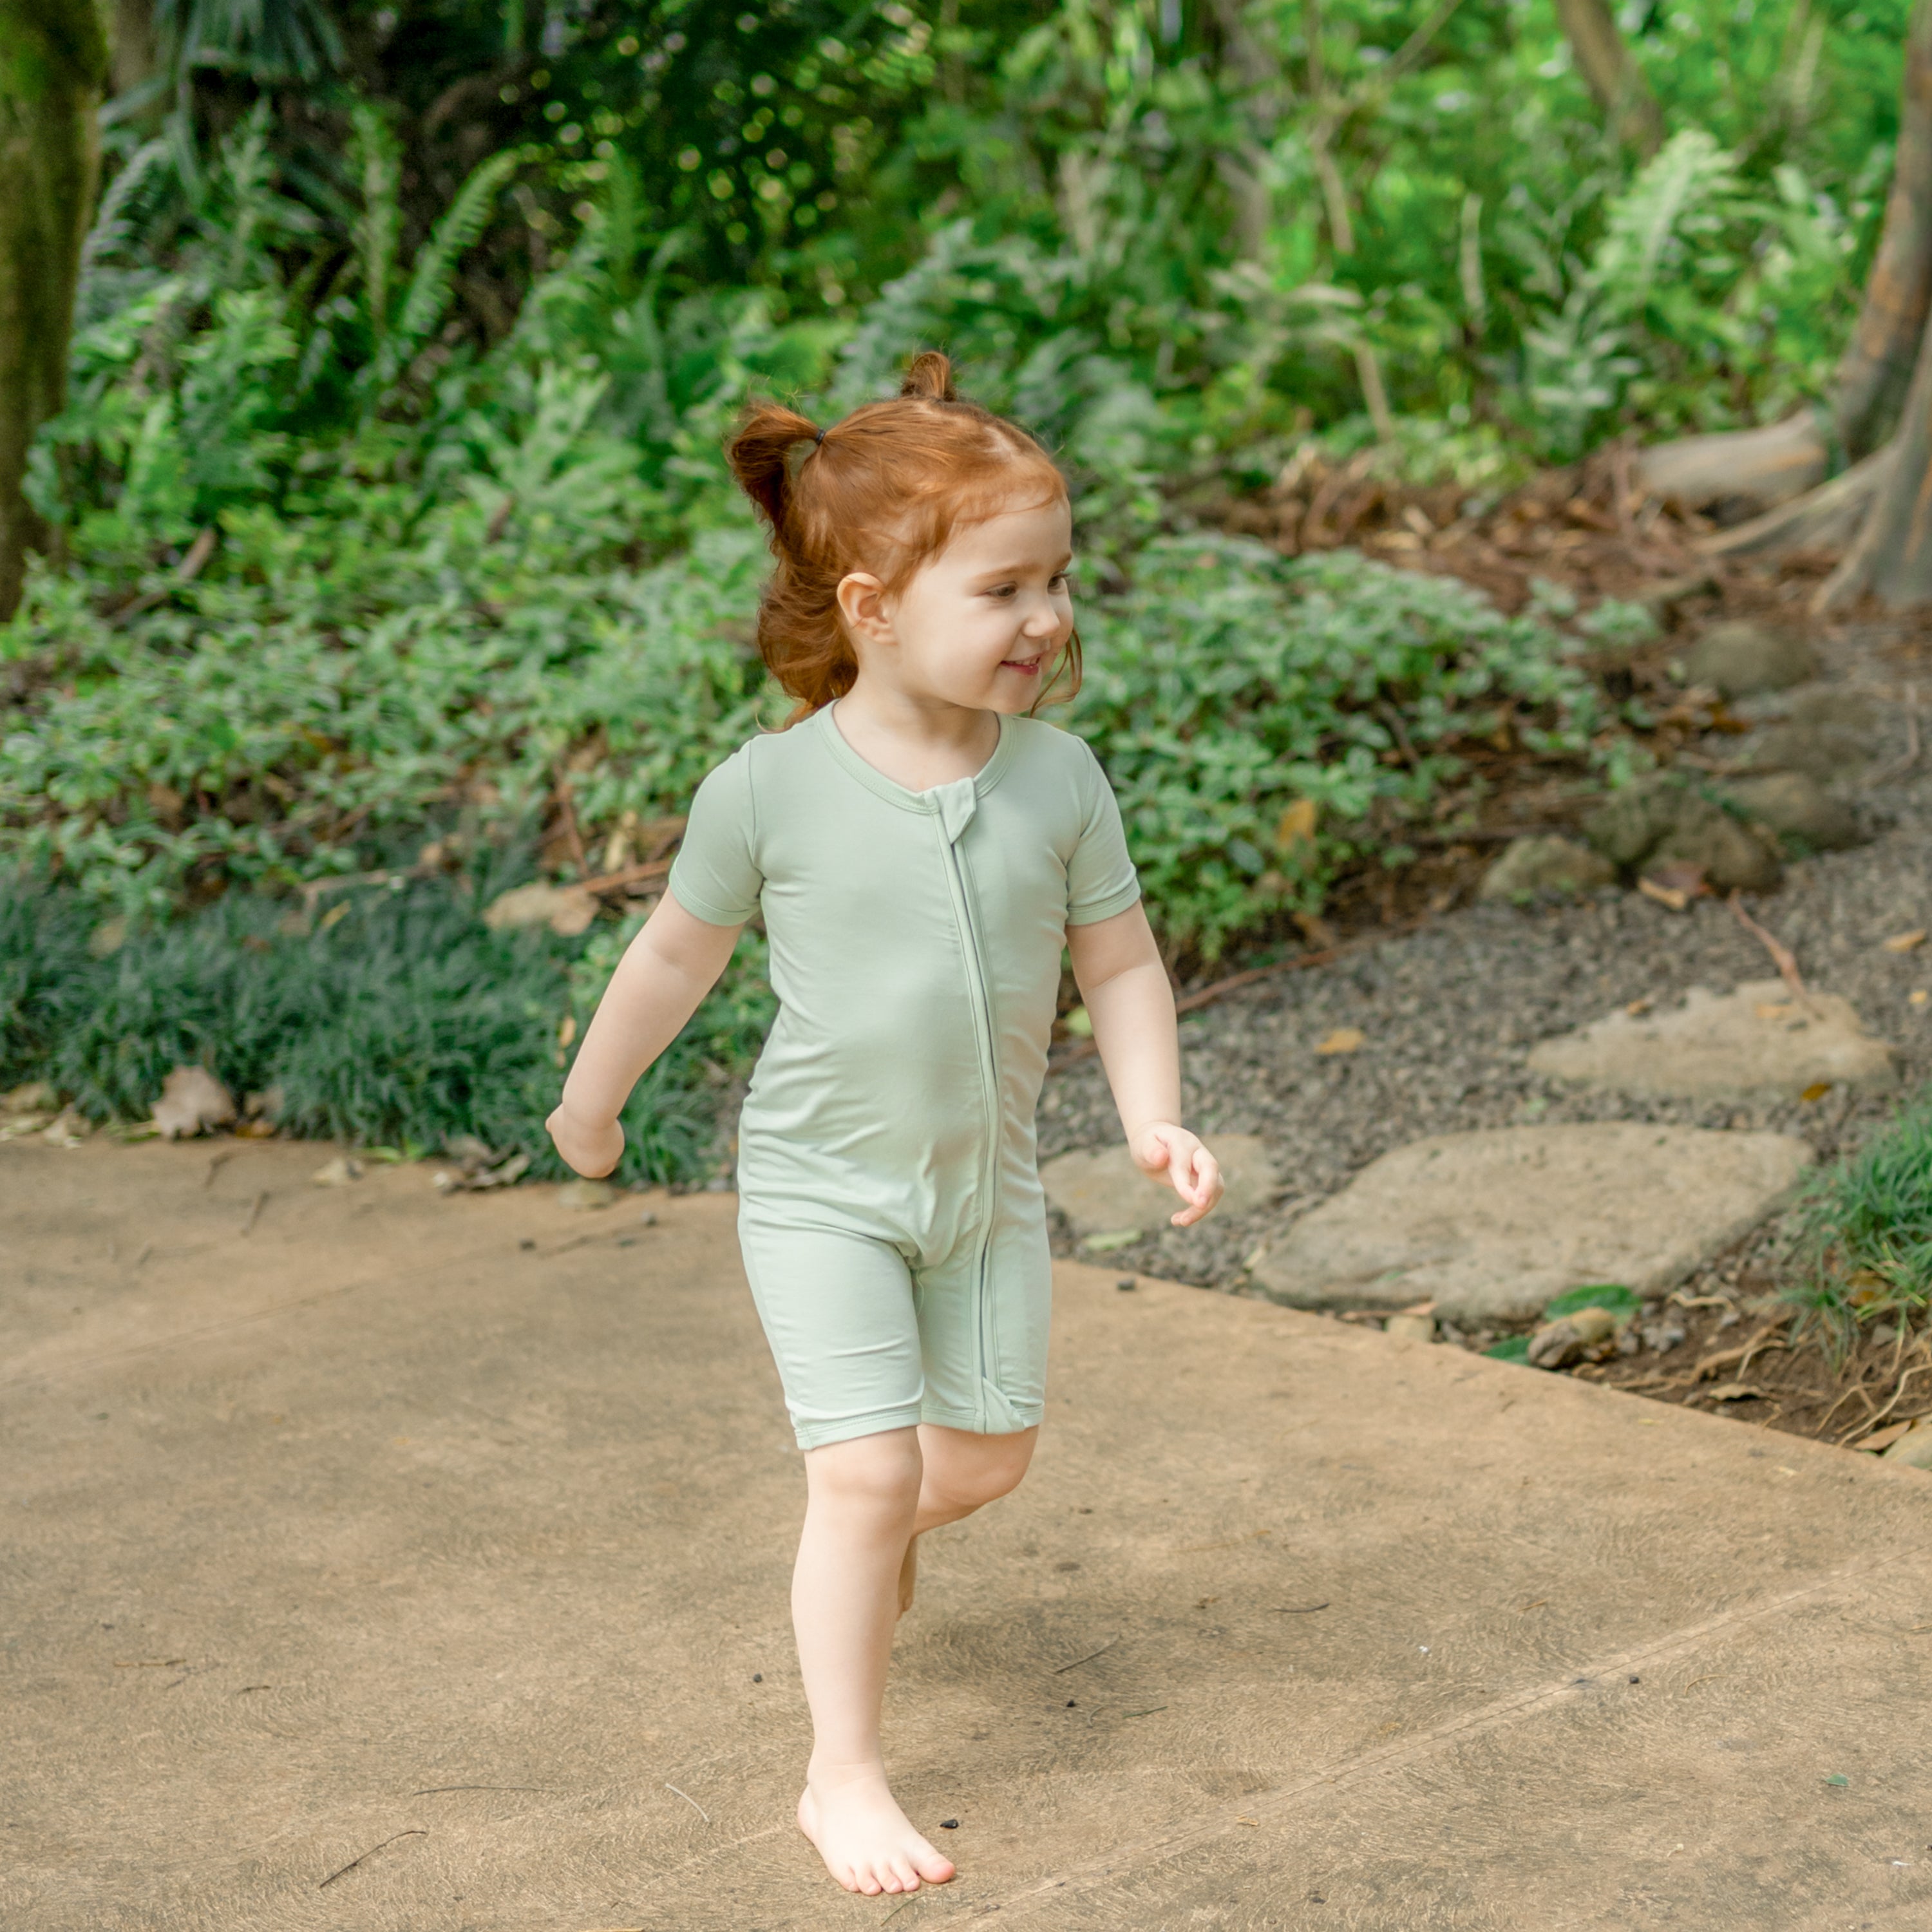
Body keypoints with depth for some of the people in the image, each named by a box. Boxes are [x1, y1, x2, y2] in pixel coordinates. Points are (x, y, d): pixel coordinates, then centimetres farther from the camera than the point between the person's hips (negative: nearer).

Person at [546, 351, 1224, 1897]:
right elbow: (680, 952, -2)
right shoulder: (772, 789, -17)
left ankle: (873, 1541, 50)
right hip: (822, 1189, -4)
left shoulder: (1058, 778, -10)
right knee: (869, 1472, -9)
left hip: (990, 1182, 4)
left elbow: (1121, 961, -1)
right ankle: (844, 1776, 7)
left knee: (990, 1452, 15)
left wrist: (1155, 1120, -14)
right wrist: (593, 1101, 10)